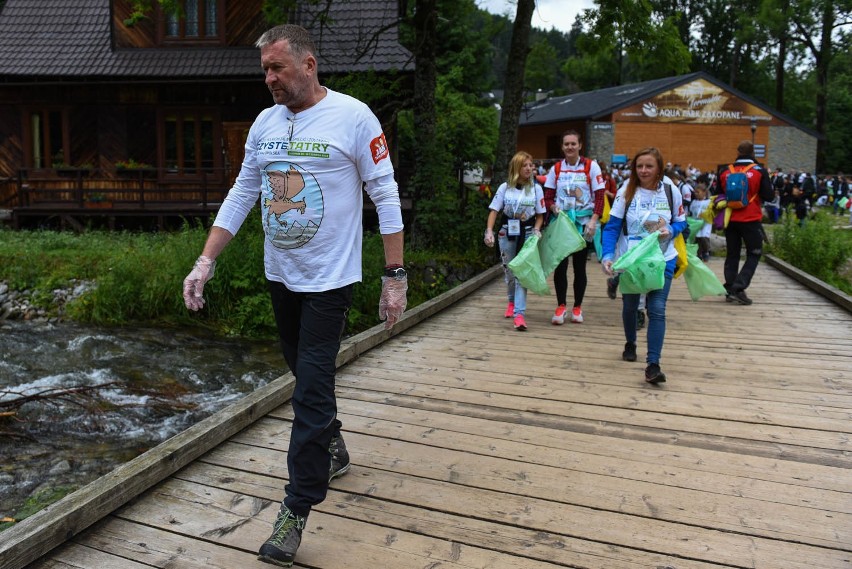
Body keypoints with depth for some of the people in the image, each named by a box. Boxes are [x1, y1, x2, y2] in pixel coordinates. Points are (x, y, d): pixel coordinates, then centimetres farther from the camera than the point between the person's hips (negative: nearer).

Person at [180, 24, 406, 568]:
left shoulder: (353, 117, -10)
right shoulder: (264, 124, 6)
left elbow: (386, 196, -9)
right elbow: (241, 196, 10)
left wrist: (395, 277, -11)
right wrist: (205, 263, 2)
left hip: (330, 279, -6)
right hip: (280, 275, 6)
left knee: (312, 390, -6)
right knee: (306, 374, 18)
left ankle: (296, 510, 6)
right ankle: (333, 450, 42)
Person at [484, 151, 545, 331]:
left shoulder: (536, 188, 1)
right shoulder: (505, 187, 0)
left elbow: (540, 215, 7)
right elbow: (494, 210, -2)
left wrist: (537, 230, -10)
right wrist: (489, 231, -14)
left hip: (527, 234, -1)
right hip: (507, 233, 1)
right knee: (509, 271, 13)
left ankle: (519, 313, -14)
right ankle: (512, 301, 40)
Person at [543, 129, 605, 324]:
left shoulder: (591, 166, -2)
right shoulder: (556, 168, 6)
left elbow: (599, 196, -5)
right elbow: (548, 197, 7)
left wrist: (593, 220, -16)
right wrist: (554, 207, -14)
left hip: (583, 222, -1)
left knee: (580, 266, 6)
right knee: (560, 265, -3)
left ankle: (577, 307, 18)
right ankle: (561, 306, 9)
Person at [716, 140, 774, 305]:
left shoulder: (725, 171, 0)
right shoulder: (759, 171, -8)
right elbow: (768, 196, -8)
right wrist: (772, 191, 12)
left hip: (730, 219, 3)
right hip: (751, 220, -3)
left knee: (732, 255, 14)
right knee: (754, 255, 6)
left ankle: (729, 289, 13)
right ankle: (738, 288, -8)